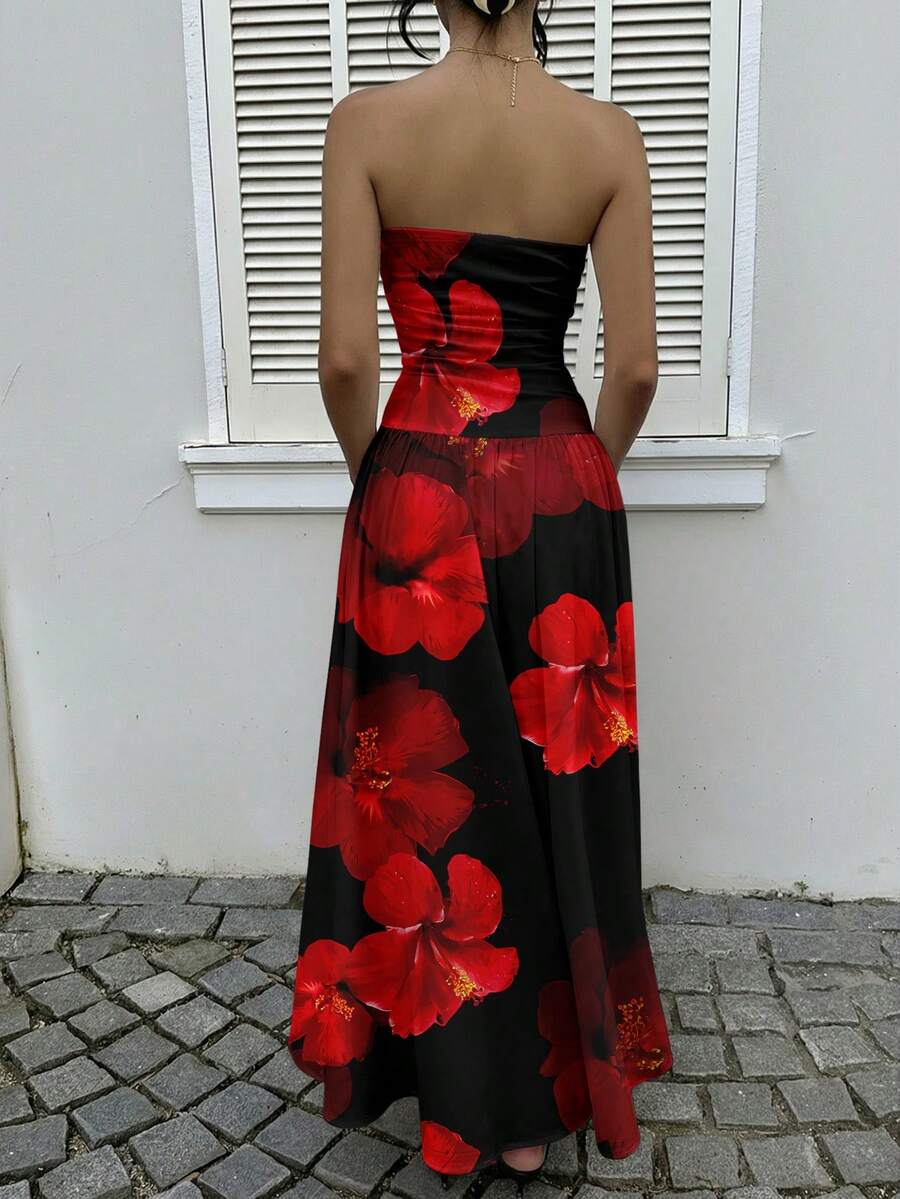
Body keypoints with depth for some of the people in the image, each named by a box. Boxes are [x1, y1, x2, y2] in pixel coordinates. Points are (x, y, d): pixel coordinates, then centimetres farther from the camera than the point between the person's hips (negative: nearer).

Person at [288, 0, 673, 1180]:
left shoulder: (369, 121, -6)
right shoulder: (608, 134, -2)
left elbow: (346, 357, -10)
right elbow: (635, 368, -5)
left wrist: (377, 477, 8)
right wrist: (584, 477, 13)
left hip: (420, 484, -1)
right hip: (557, 488, 2)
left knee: (426, 785, 14)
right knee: (556, 785, 14)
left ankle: (460, 1085, 31)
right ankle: (544, 1093, 31)